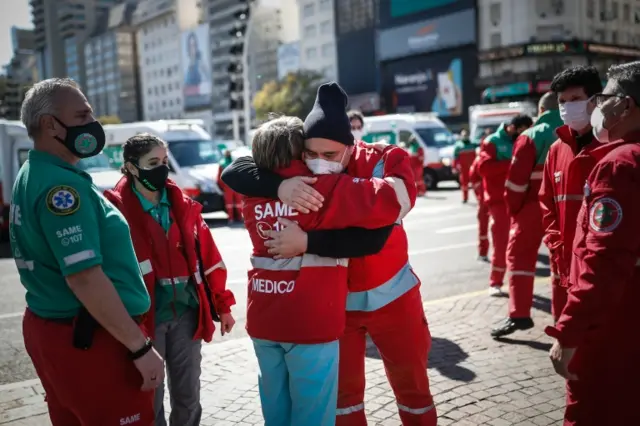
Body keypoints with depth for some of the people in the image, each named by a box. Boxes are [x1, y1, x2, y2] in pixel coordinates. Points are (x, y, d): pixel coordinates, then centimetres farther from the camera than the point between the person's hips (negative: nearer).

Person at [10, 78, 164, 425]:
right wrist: (141, 347, -23)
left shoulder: (32, 175, 12)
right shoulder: (61, 185, -20)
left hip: (50, 328, 10)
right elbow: (84, 277, -27)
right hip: (90, 339, -10)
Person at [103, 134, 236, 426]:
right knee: (150, 398, 9)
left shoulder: (183, 205, 7)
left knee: (188, 396, 16)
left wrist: (222, 305, 10)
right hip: (145, 316, -4)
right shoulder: (116, 208, -9)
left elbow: (208, 257, 10)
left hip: (186, 312, 4)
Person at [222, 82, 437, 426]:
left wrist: (307, 241, -39)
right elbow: (233, 173, -21)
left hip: (390, 296, -1)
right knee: (342, 388, 14)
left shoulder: (382, 165, -20)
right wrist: (279, 186, -39)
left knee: (412, 382, 15)